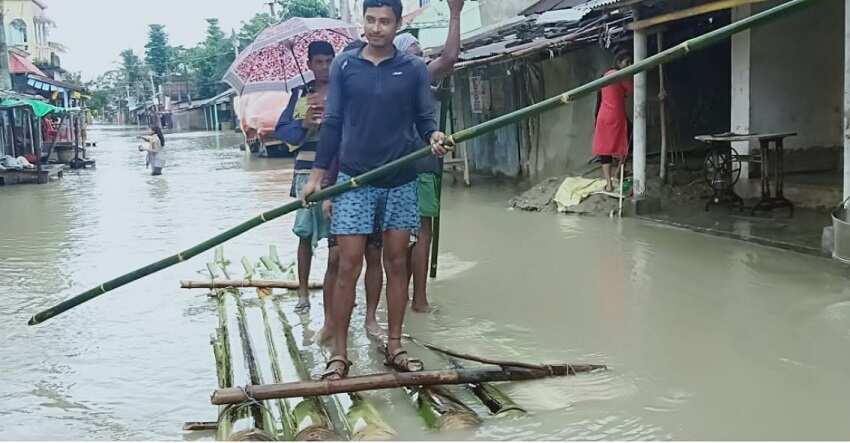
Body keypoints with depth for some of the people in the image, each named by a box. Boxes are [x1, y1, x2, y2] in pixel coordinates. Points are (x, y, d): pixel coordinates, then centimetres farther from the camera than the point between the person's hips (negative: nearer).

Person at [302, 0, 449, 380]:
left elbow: (425, 118, 4)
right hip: (354, 180, -1)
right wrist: (317, 175, 1)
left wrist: (434, 136, -19)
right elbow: (332, 123, 5)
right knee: (348, 266, -3)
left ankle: (394, 346, 18)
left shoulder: (413, 69, 3)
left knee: (397, 263, 7)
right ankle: (339, 353, 6)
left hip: (400, 181, 1)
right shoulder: (344, 65, 3)